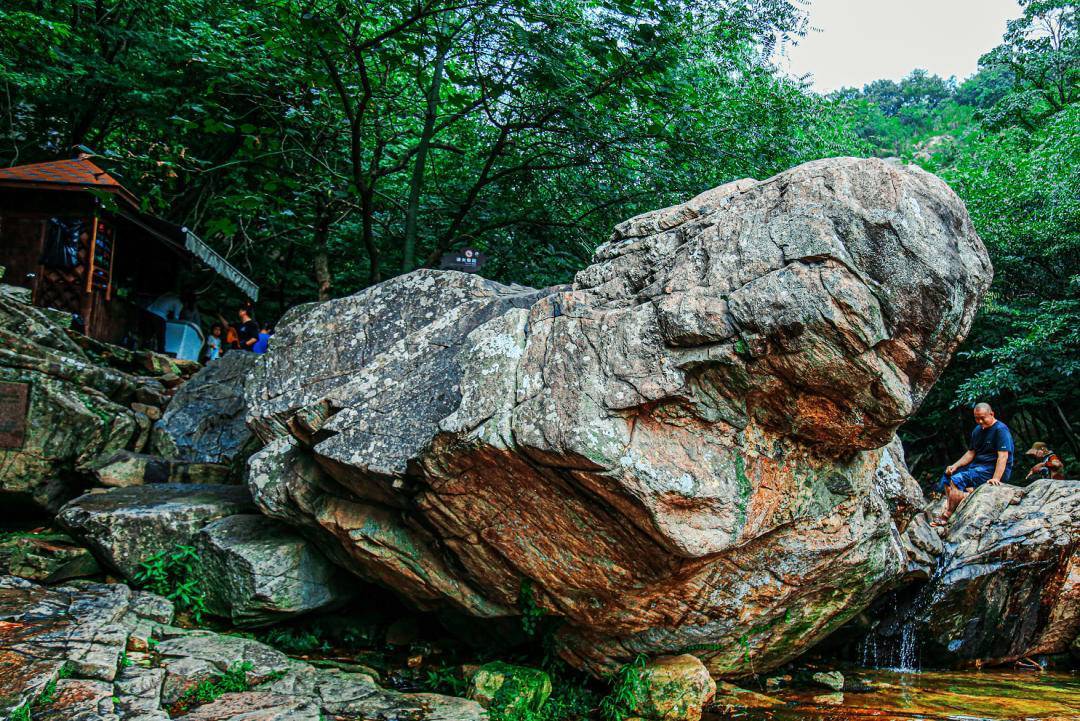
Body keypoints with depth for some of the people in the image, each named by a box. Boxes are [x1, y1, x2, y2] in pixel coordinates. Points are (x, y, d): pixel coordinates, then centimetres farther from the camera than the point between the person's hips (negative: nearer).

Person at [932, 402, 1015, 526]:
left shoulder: (1001, 430, -13)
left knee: (956, 480, -25)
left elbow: (1003, 456, -21)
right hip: (977, 465, 10)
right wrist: (955, 465, 0)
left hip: (993, 469, -10)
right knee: (947, 475, -2)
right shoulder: (977, 430, 14)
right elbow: (971, 453, 16)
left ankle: (947, 516, -19)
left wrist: (995, 478, -31)